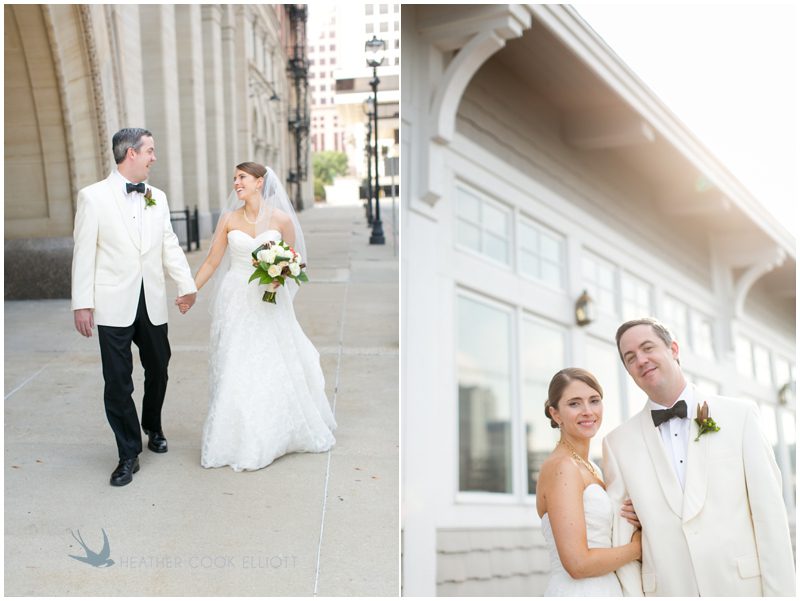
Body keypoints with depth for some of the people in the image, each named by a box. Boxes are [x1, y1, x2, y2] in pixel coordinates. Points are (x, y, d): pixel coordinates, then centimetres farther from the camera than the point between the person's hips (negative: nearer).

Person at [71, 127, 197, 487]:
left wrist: (187, 285, -4)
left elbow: (170, 245, 8)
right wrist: (82, 304, -10)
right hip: (114, 305, -4)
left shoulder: (158, 198, 8)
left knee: (158, 370, 16)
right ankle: (129, 455, 12)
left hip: (153, 304, 4)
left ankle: (153, 428, 41)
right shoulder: (93, 197, -5)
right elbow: (84, 254, -7)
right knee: (118, 382, 0)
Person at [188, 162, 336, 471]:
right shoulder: (228, 219, 0)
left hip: (270, 303, -1)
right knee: (236, 370, 2)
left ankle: (285, 431, 27)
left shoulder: (282, 219, -4)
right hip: (236, 302, 1)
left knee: (278, 368, 7)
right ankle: (240, 441, 13)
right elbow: (212, 261, 5)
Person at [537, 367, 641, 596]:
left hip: (604, 591, 8)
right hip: (576, 593, -8)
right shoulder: (561, 466, -15)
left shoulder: (590, 468, 11)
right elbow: (578, 563, -21)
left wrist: (631, 519, -2)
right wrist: (637, 548, -8)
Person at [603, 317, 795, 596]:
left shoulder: (739, 415, 0)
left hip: (744, 585, -1)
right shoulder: (618, 443, 3)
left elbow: (769, 512, -3)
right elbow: (620, 532, 1)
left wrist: (781, 593, -7)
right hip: (667, 590, 1)